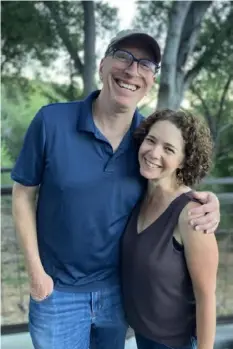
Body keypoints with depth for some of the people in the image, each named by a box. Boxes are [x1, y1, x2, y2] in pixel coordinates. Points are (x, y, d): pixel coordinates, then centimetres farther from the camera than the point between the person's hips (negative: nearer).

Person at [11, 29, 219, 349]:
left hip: (119, 287, 3)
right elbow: (24, 194, -8)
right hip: (58, 290, -2)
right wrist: (35, 270, -9)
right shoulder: (52, 121, -17)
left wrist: (207, 203, -19)